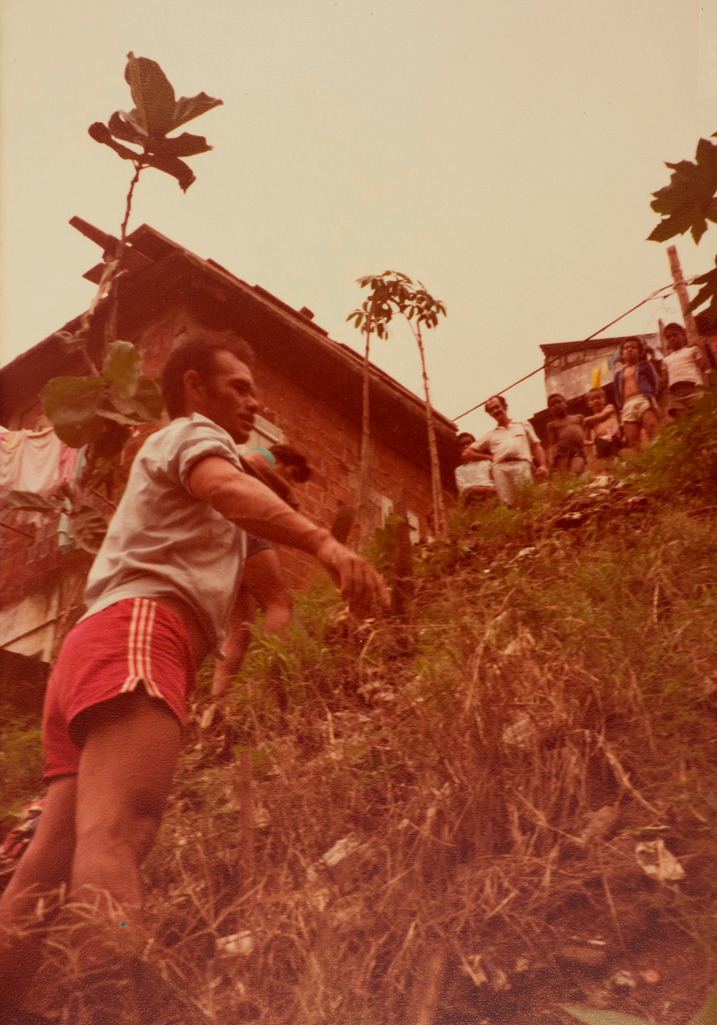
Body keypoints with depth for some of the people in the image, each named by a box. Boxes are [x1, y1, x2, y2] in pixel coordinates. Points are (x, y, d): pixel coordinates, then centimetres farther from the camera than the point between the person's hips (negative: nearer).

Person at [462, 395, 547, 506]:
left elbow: (536, 446, 19)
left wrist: (542, 465, 3)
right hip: (501, 468, 1)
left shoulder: (523, 425, 27)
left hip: (521, 464, -1)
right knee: (506, 504, -16)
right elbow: (467, 452, 29)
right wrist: (488, 457, 16)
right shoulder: (490, 435, 28)